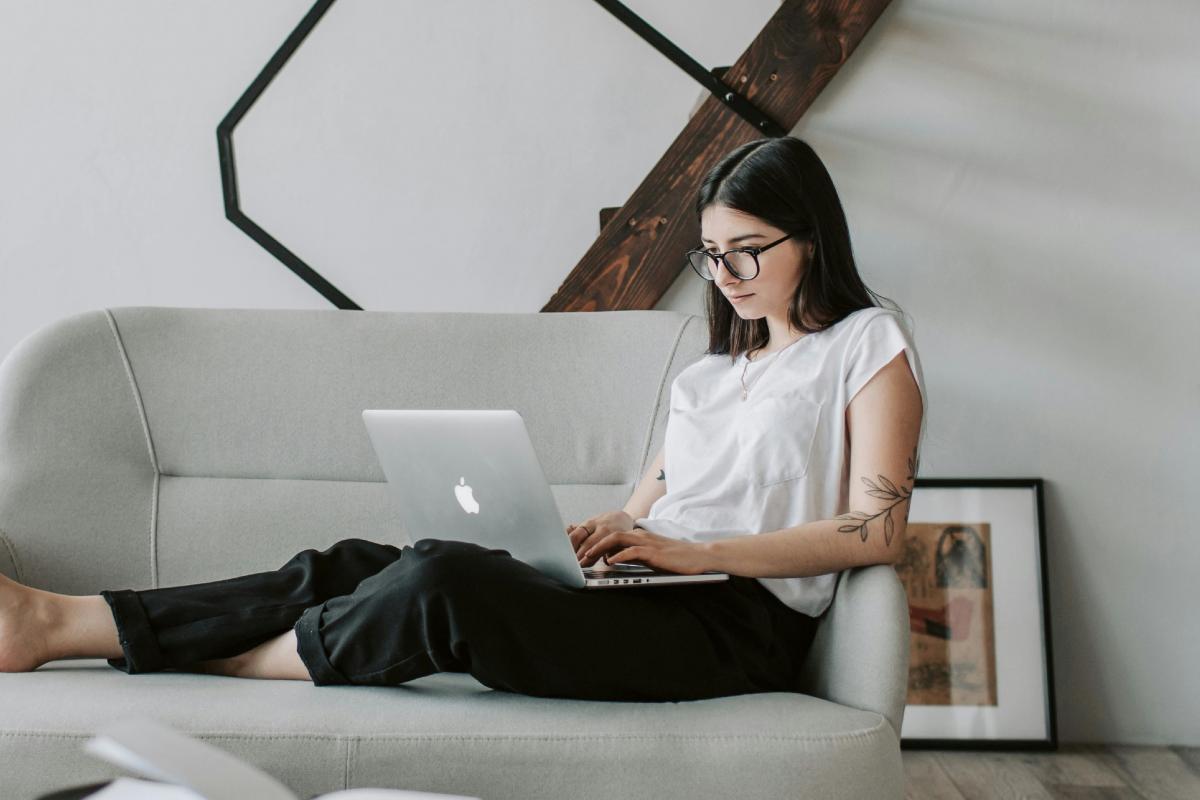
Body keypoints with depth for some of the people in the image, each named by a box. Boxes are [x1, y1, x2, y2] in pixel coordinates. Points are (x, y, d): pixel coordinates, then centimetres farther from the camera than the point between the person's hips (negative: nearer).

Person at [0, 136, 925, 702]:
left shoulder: (867, 345, 4)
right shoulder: (712, 369, 27)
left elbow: (876, 530, -8)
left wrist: (697, 552, -14)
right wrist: (597, 532, -1)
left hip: (737, 623, -7)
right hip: (650, 596, 7)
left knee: (445, 577, -28)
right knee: (359, 565, -10)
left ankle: (223, 661, -8)